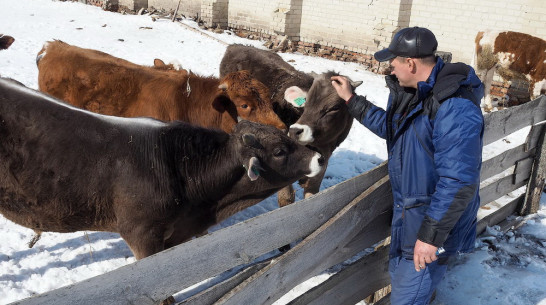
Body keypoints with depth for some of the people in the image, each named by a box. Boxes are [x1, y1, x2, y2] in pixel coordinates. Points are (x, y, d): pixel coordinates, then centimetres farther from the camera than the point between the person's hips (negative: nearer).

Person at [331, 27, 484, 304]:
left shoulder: (455, 108, -30)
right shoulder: (412, 91, 1)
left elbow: (458, 182, -31)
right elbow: (391, 127, 19)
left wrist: (431, 234, -28)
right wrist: (351, 99, 15)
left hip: (436, 218, -10)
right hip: (407, 210, 10)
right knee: (399, 276, 27)